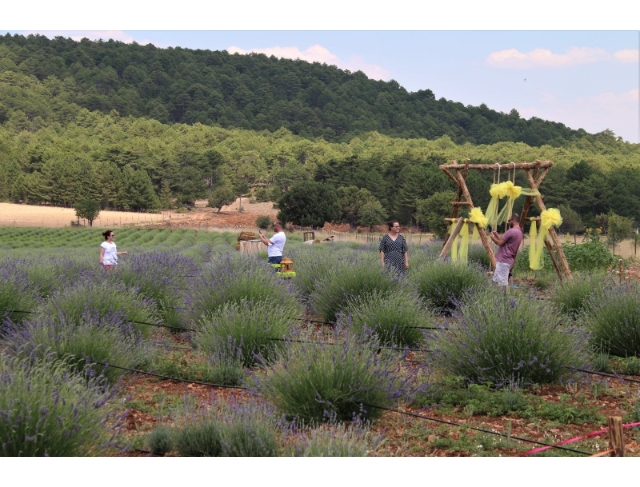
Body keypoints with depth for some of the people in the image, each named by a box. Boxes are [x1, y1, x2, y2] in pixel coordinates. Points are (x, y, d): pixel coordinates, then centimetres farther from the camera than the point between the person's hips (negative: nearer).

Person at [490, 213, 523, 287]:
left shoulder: (511, 231, -17)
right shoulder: (519, 232, 15)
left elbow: (500, 243, -14)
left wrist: (493, 237, 3)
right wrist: (497, 235, 18)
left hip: (503, 261, -10)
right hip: (509, 261, 10)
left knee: (502, 284, -9)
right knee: (496, 281, 14)